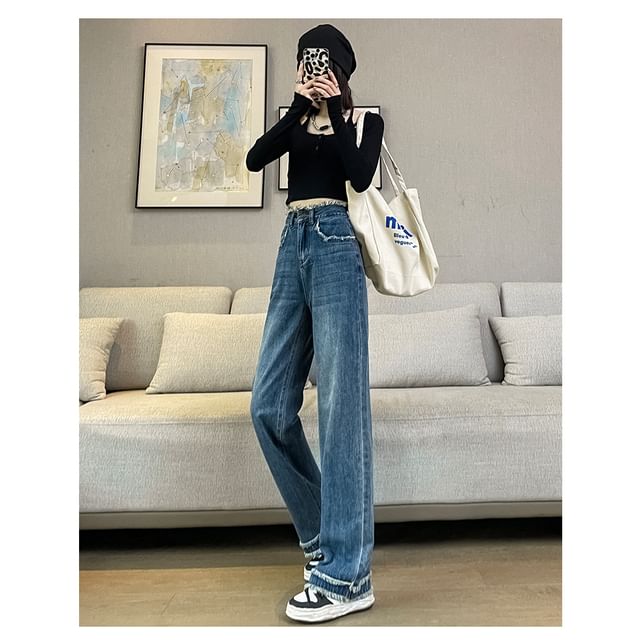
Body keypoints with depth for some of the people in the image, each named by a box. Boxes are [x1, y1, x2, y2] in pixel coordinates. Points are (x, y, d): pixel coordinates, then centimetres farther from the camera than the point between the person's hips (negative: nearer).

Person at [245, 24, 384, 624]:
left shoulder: (364, 118, 14)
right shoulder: (298, 121, 25)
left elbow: (360, 175, -7)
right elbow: (255, 159, 6)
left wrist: (336, 109, 0)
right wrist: (299, 106, 2)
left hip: (335, 243, -5)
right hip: (293, 244, 6)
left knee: (341, 404, -11)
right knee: (269, 405, -1)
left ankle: (346, 576, -2)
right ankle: (324, 536, 17)